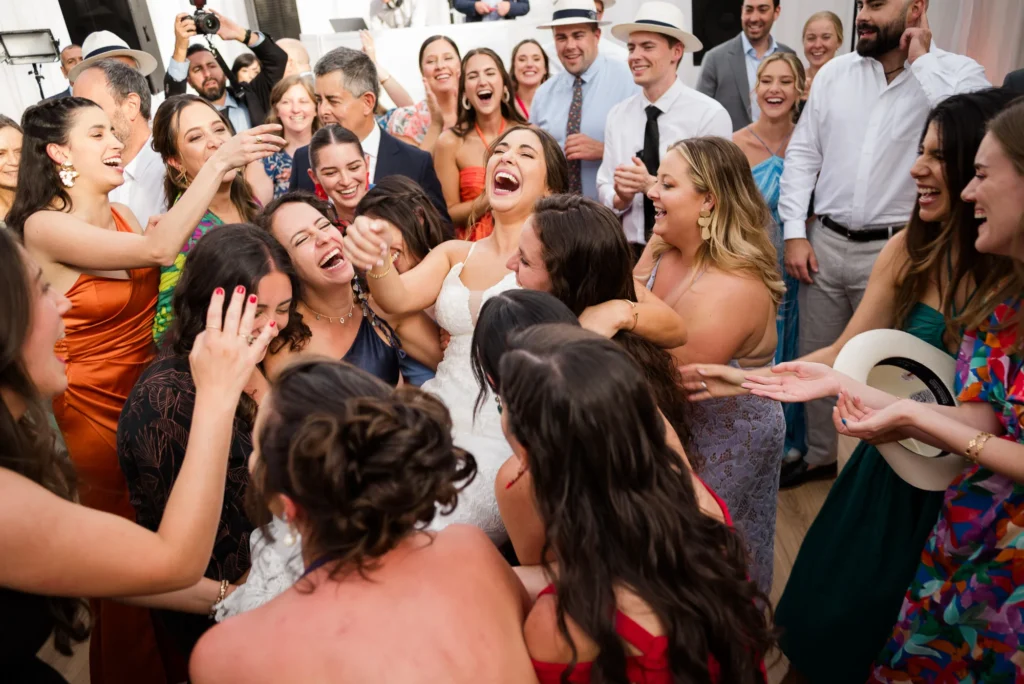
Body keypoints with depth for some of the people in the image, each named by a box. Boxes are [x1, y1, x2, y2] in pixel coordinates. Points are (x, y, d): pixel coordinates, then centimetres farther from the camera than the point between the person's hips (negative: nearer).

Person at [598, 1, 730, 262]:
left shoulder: (710, 114, -9)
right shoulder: (617, 115, 4)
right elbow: (604, 189, 4)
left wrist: (652, 184, -22)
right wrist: (620, 197, -16)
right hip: (630, 249, 3)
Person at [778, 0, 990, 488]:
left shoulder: (958, 73, -4)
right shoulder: (835, 73, 6)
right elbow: (802, 153, 6)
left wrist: (921, 62, -14)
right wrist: (795, 233, -1)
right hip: (825, 241, 4)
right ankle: (818, 455, 35)